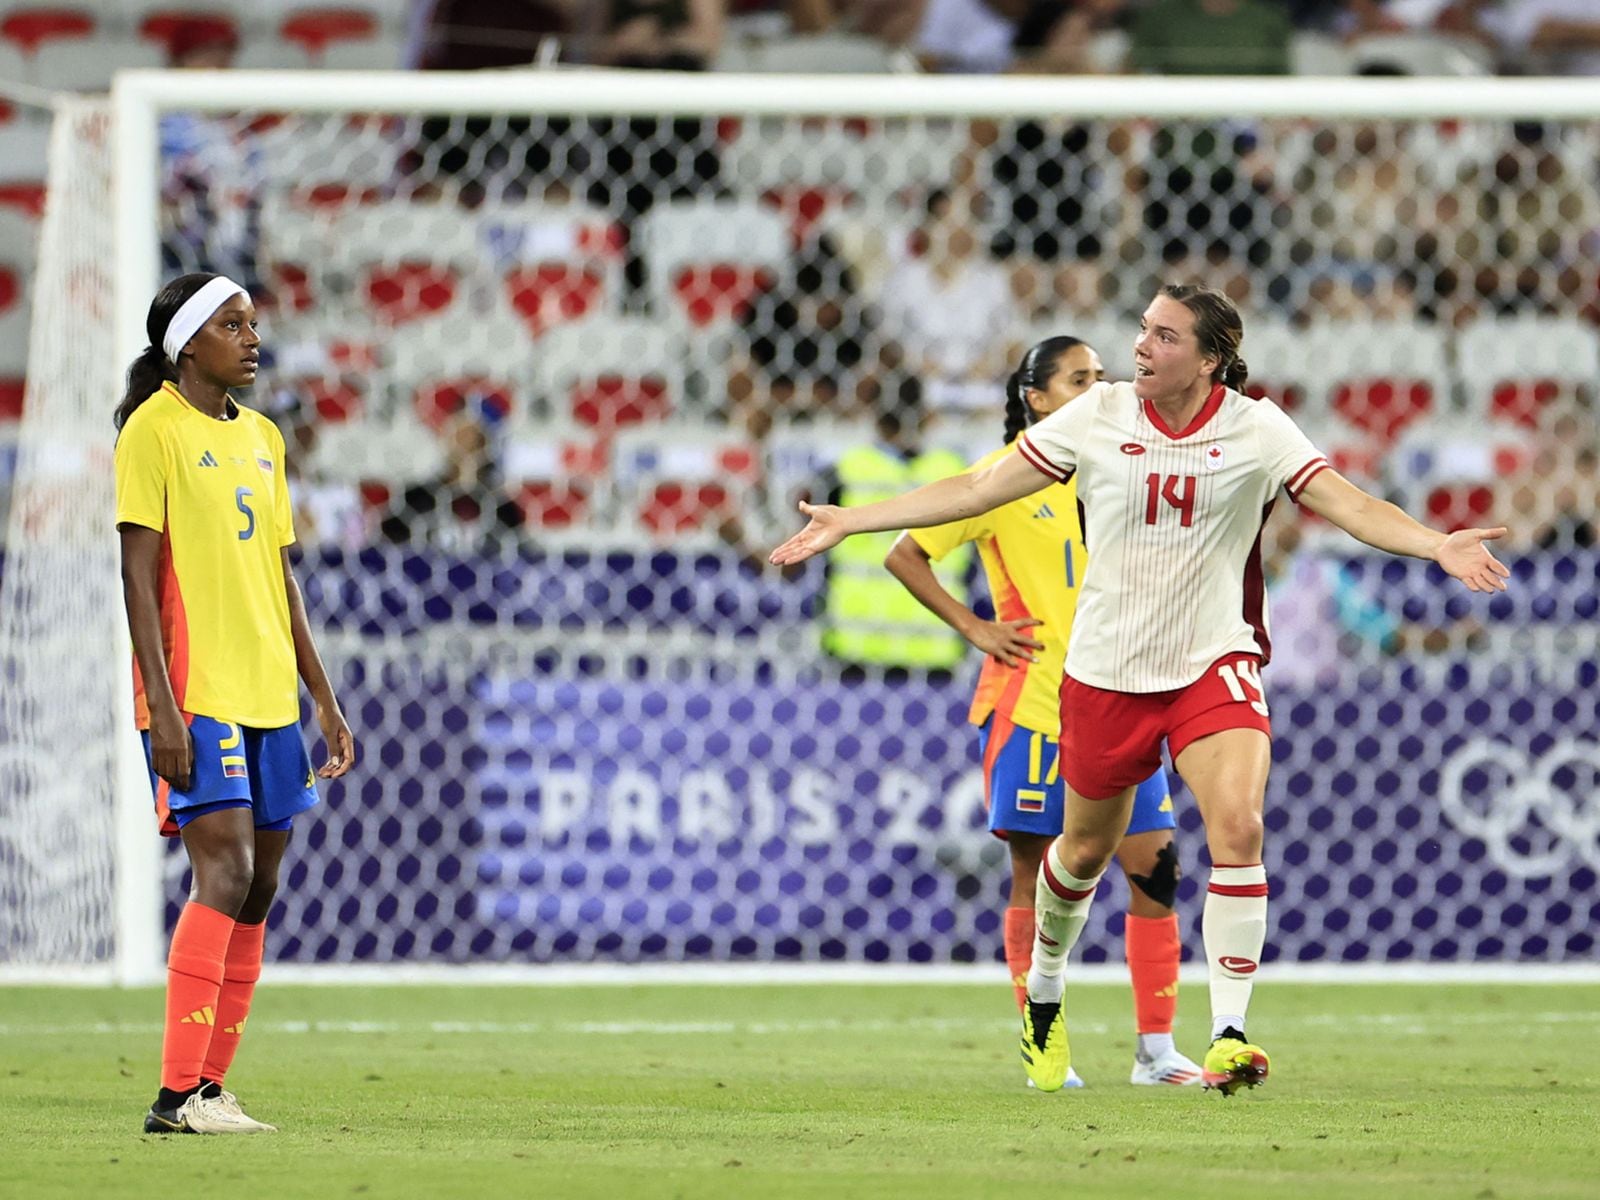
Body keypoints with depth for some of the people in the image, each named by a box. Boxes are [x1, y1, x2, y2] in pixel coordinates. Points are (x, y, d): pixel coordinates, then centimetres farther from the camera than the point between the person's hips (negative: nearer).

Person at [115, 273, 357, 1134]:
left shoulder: (262, 438, 17)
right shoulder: (153, 430, -5)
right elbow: (139, 574, -10)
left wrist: (325, 702, 18)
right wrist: (162, 704, -18)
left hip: (267, 696, 8)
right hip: (196, 696, -8)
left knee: (257, 891, 5)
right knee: (226, 871, -16)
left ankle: (208, 1087, 9)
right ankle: (181, 1091, -16)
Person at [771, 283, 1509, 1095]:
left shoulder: (1256, 429, -8)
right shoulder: (1097, 417, -5)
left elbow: (1349, 506, -13)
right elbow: (978, 490, -1)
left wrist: (1437, 544, -31)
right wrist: (848, 522, -3)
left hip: (1215, 665, -1)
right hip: (1105, 669, 1)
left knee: (1238, 826, -23)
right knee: (1085, 848, 13)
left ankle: (1228, 1035, -19)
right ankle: (1044, 990, 42)